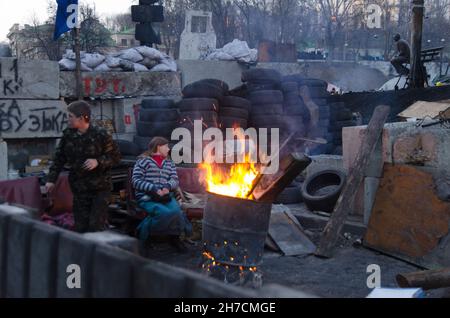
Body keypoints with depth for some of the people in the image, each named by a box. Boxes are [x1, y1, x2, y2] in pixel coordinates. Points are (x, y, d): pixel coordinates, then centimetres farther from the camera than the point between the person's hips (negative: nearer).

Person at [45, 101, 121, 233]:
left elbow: (115, 156, -6)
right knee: (80, 227, 6)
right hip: (79, 189, 4)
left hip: (100, 188, -4)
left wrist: (98, 161, -21)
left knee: (96, 227, -9)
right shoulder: (68, 135, 2)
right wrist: (51, 179, 4)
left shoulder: (100, 135, -11)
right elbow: (59, 158, 9)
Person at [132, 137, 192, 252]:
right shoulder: (143, 161, 1)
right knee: (165, 212, -32)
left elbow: (175, 179, 12)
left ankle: (174, 236, 0)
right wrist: (154, 189, -18)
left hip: (166, 196, 5)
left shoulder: (169, 163, 20)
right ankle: (143, 231, -8)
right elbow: (136, 181, -8)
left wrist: (168, 187, -12)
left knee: (176, 211, -27)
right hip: (147, 198, -5)